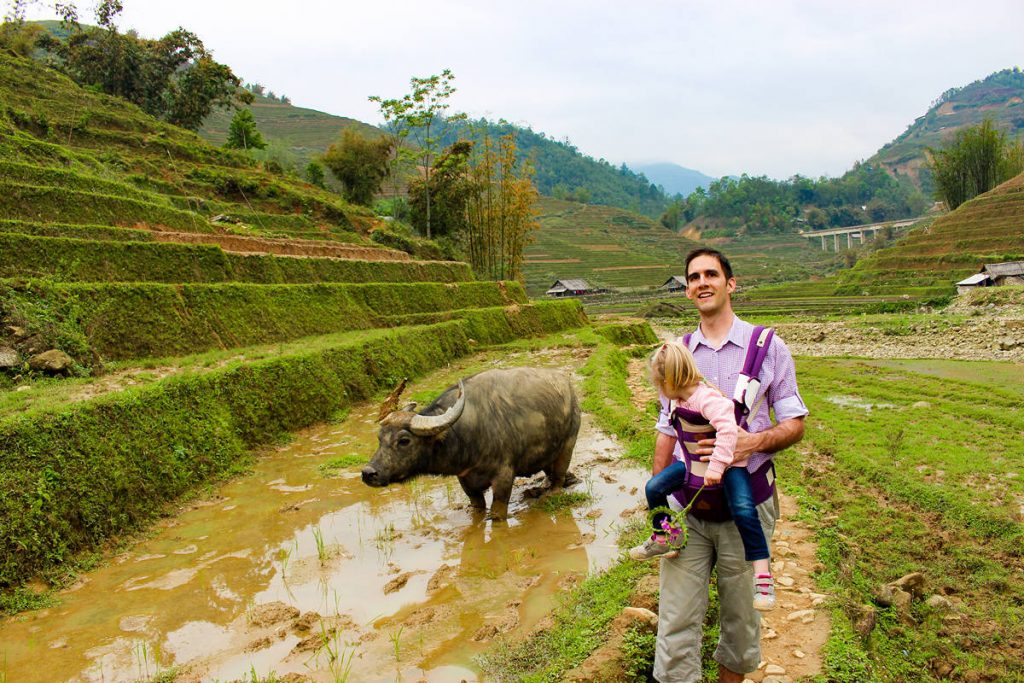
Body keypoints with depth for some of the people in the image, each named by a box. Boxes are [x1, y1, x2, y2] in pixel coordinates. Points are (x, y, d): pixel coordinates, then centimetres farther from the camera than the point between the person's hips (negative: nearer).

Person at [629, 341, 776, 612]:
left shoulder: (706, 397, -28)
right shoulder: (677, 401, 1)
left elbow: (727, 429, -39)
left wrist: (717, 466, -39)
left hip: (729, 462, -8)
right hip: (695, 461, 8)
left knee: (743, 510, -27)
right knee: (653, 488, 0)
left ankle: (763, 574, -16)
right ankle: (663, 536, 24)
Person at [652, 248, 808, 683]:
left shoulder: (768, 347, -1)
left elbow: (794, 424, 1)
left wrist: (753, 441, -20)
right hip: (687, 503, 2)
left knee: (740, 617, 14)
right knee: (676, 618, 1)